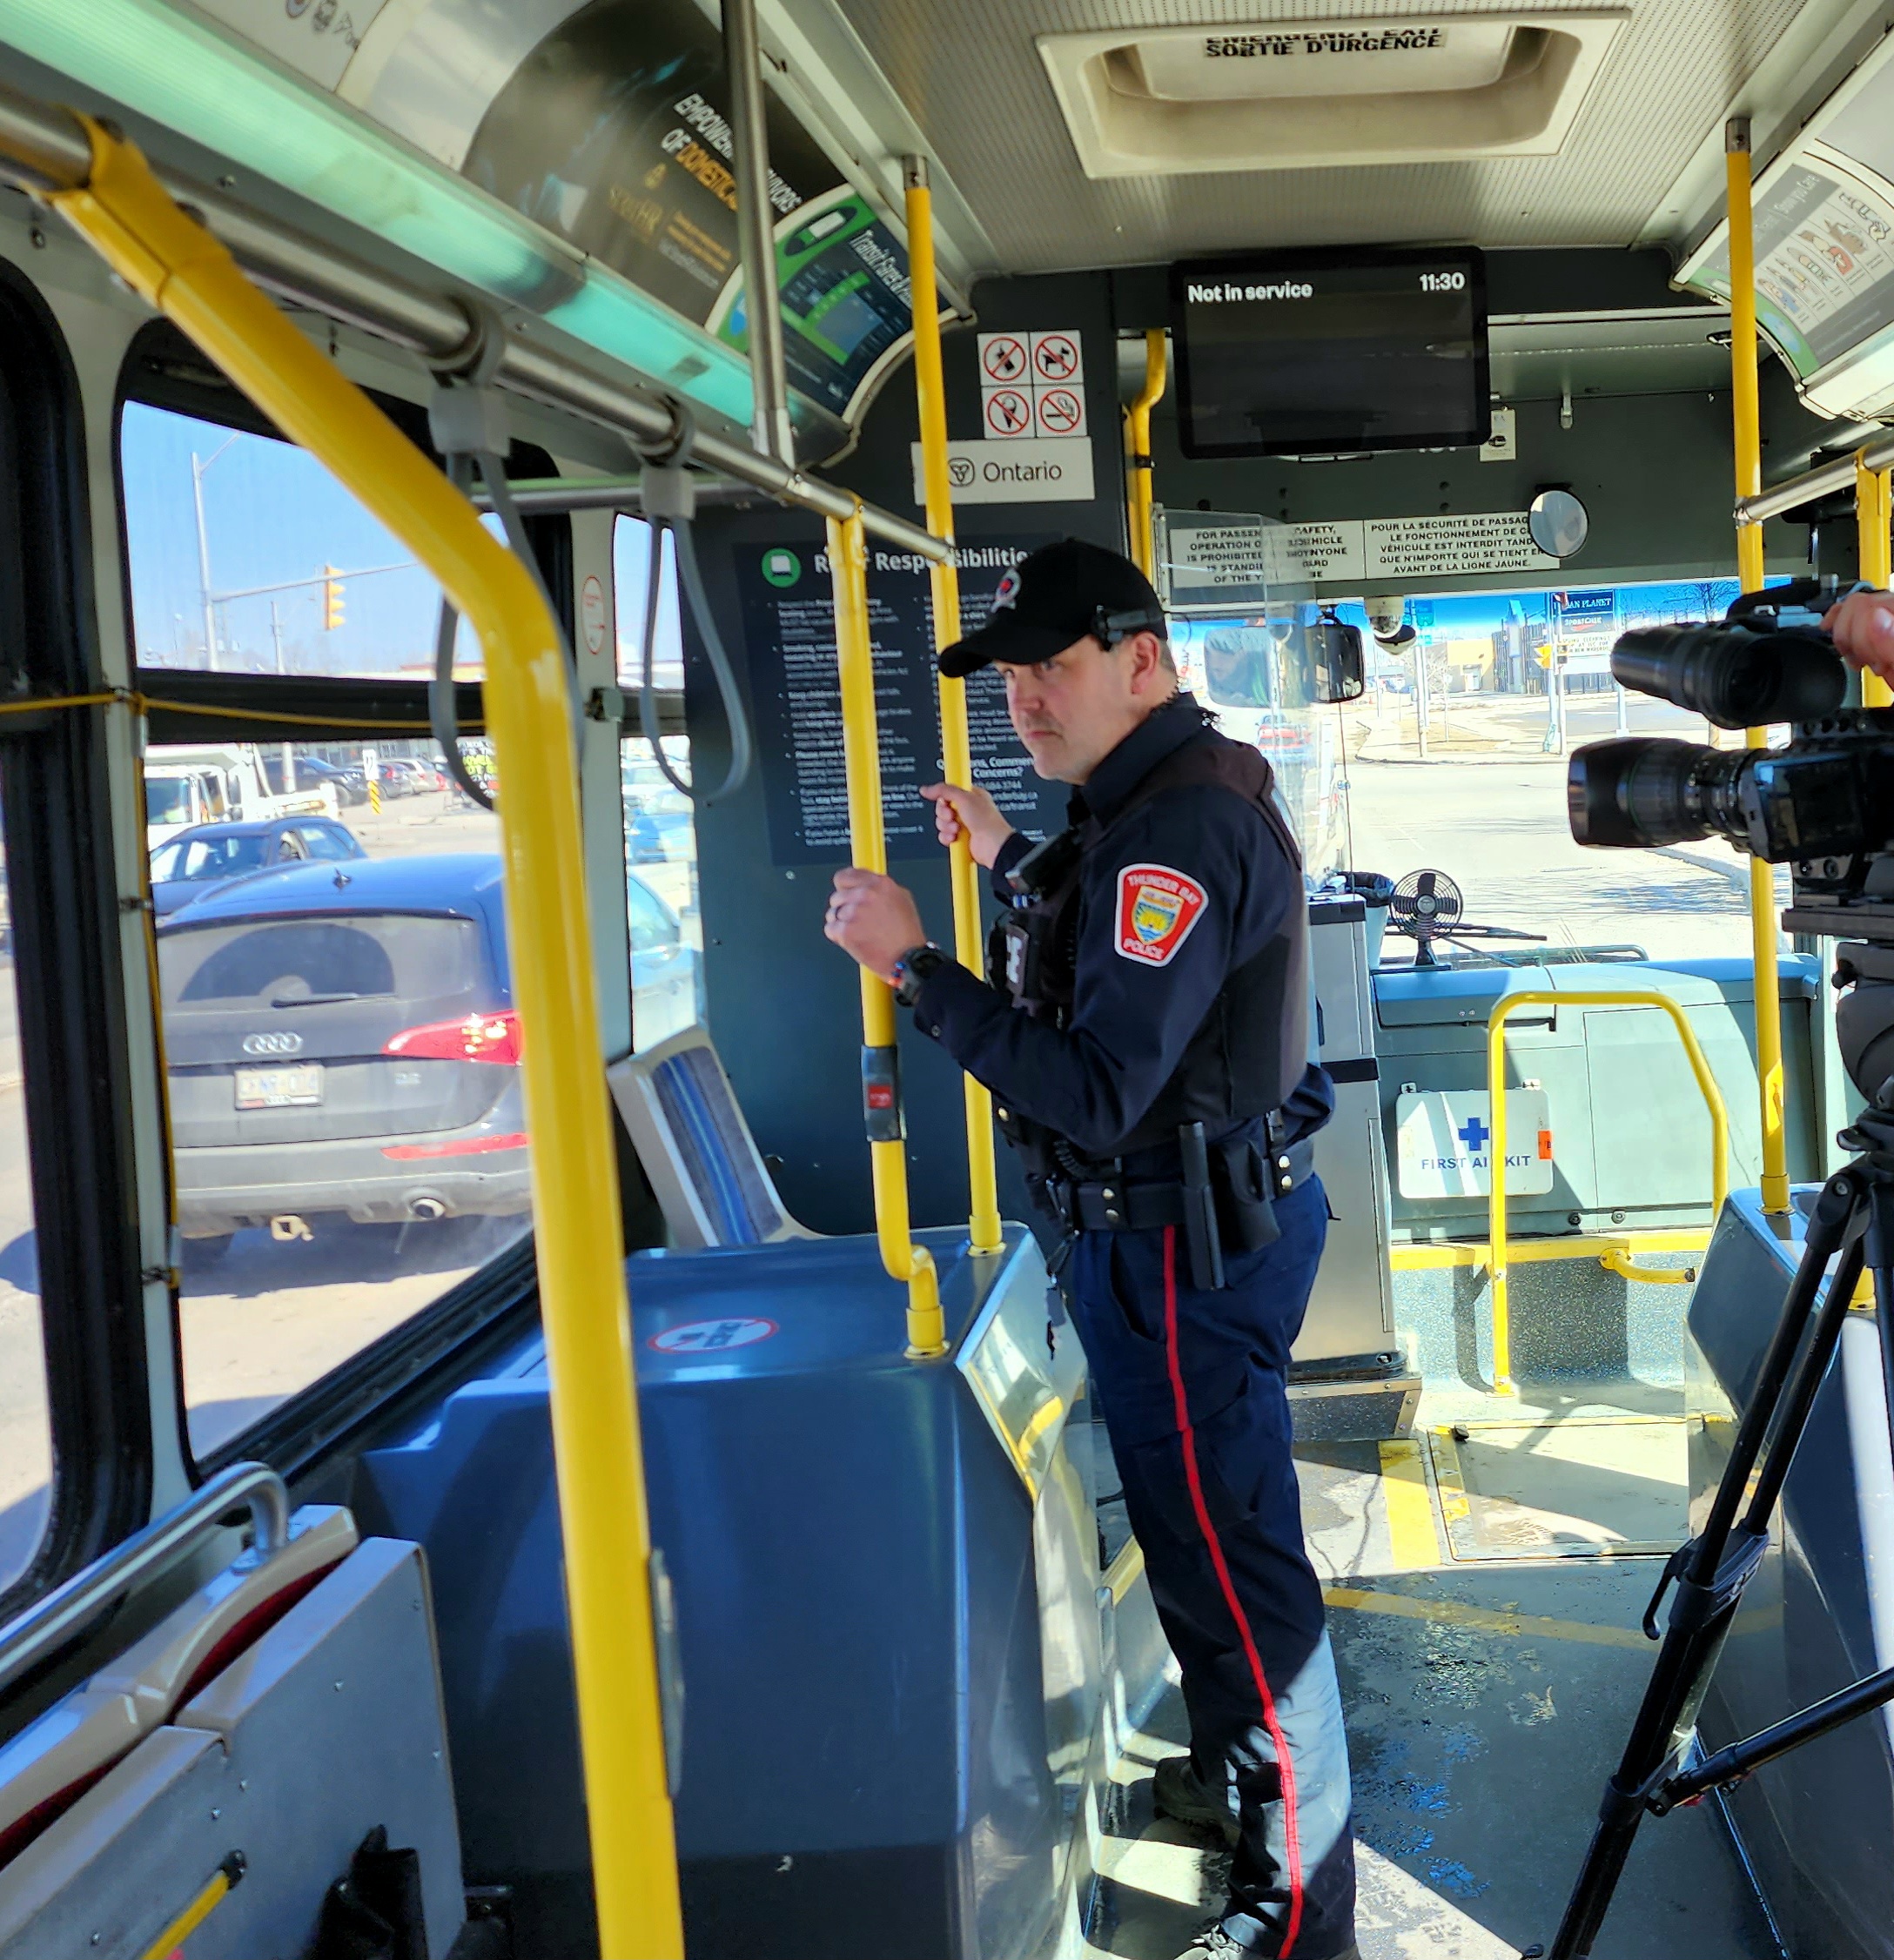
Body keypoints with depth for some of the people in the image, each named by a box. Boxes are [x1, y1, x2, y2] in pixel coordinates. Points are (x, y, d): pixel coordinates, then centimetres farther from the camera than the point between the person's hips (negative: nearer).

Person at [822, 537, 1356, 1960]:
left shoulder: (1180, 824, -24)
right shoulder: (1176, 789, 10)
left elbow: (1096, 1091, -30)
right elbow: (1116, 968, 24)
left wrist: (912, 962, -27)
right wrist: (1007, 855, 17)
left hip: (1185, 1251, -11)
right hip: (1196, 1217, 11)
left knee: (1230, 1554, -1)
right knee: (1200, 1525, 23)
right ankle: (1237, 1775, 43)